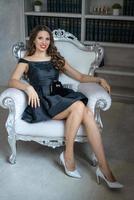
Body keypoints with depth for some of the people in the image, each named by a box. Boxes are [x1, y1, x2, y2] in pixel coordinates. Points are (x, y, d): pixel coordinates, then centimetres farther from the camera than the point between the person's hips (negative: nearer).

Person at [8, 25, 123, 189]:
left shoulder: (57, 59, 23)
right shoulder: (26, 61, 13)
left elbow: (80, 77, 23)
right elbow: (12, 81, -4)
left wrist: (99, 79, 7)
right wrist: (28, 87, -24)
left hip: (60, 98, 4)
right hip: (42, 102, -3)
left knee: (88, 114, -30)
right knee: (78, 106, -33)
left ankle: (104, 168, -29)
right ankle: (68, 155, -19)